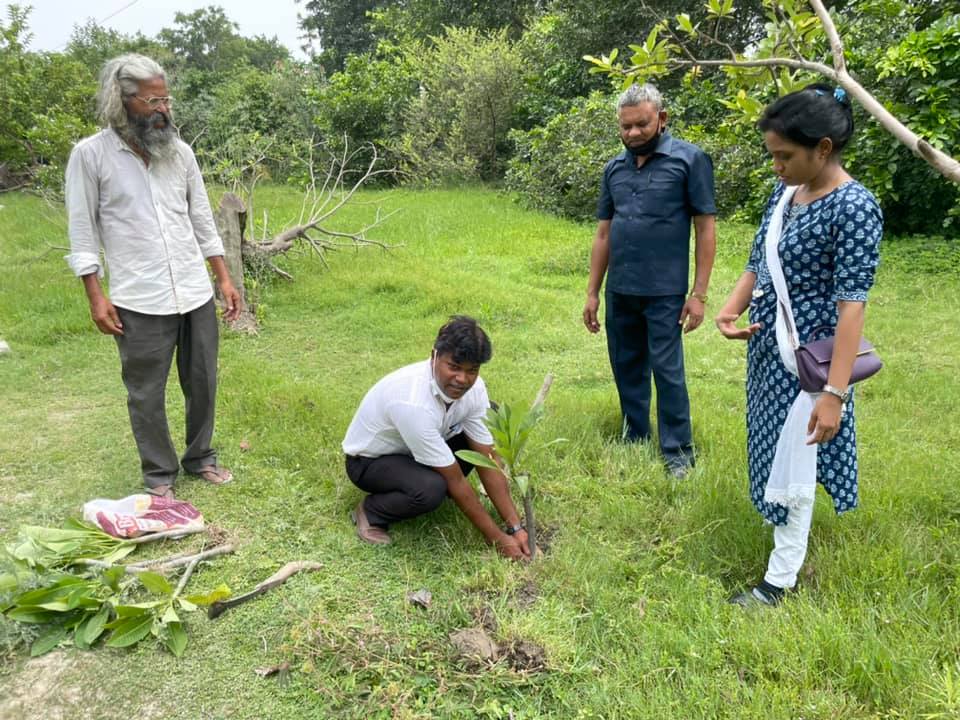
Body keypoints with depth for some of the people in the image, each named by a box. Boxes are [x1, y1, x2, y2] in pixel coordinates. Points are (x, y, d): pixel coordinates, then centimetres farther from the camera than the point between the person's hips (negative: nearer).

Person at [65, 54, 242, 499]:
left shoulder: (180, 151, 6)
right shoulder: (91, 154, -4)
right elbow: (83, 233, -2)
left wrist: (224, 278, 7)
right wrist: (96, 297, -8)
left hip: (196, 295, 4)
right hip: (139, 303, -3)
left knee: (202, 383, 13)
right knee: (146, 394, 8)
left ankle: (200, 458, 33)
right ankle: (160, 474, 25)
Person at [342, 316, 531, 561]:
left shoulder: (474, 388, -19)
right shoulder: (413, 402, -39)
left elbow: (487, 463, -13)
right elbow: (456, 481, -30)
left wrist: (515, 527, -16)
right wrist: (496, 538, -21)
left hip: (415, 449, 7)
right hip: (369, 460, -7)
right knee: (432, 489, -36)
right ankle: (371, 512, -5)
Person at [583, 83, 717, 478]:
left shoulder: (689, 159, -4)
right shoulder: (614, 168, 10)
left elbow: (705, 228, -5)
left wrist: (699, 293, -10)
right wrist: (592, 293, 11)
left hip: (665, 292, -5)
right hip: (619, 291, 5)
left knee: (667, 370, -1)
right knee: (627, 368, 12)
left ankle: (678, 450, 14)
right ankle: (635, 440, 28)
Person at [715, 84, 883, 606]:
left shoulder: (854, 208, -19)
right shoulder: (785, 192, 4)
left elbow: (851, 305, -22)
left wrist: (835, 392, -24)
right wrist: (730, 310, -9)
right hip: (767, 348, 8)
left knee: (792, 466, 3)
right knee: (773, 454, 21)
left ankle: (780, 579, 19)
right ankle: (789, 540, 43)